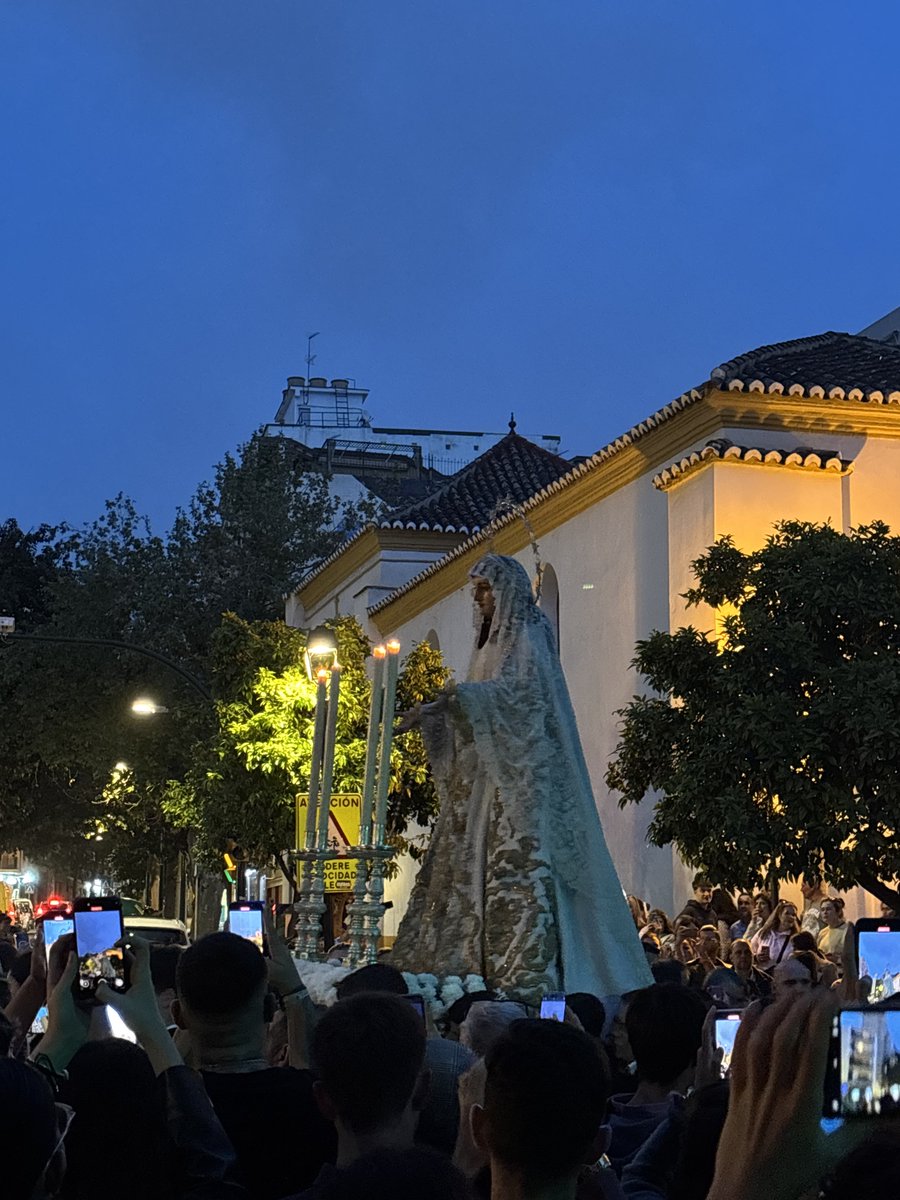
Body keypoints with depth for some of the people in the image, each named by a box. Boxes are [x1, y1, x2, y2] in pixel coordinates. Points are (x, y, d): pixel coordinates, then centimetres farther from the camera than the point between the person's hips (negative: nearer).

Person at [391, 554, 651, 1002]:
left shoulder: (527, 636, -4)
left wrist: (461, 694, -32)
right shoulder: (492, 641, 22)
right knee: (470, 864, 3)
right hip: (486, 779, 9)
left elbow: (520, 689, -20)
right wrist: (431, 712, 7)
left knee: (522, 862, -15)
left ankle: (527, 975, -20)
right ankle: (467, 965, 3)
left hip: (522, 774, -9)